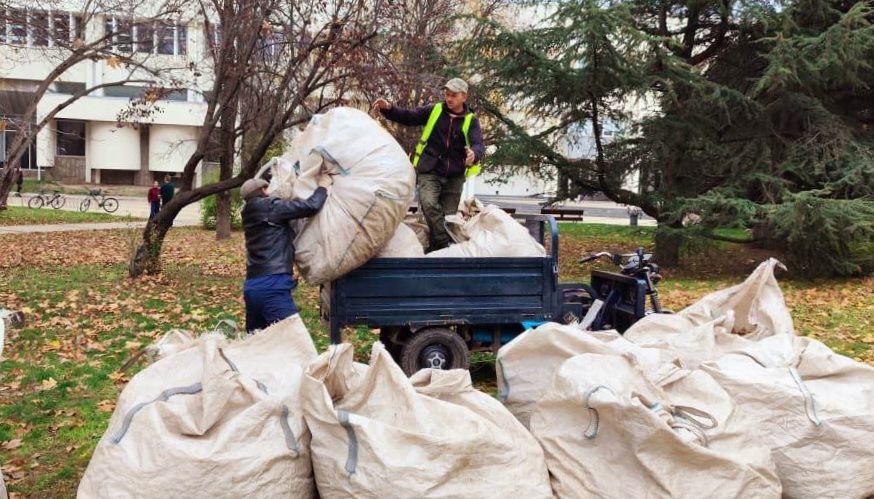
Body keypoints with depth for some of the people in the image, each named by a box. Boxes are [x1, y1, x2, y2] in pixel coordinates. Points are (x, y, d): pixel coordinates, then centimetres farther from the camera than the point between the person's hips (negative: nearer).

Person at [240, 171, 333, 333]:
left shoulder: (252, 213, 19)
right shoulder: (268, 206, -5)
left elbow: (287, 207, 27)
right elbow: (310, 206, -10)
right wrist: (323, 186, 8)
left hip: (252, 287, 9)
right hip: (272, 286, -9)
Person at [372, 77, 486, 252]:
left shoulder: (471, 120, 3)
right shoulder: (433, 111, 5)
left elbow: (479, 145, -12)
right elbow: (408, 117, 9)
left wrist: (474, 154, -37)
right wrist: (389, 108, -10)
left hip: (454, 176, 2)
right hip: (429, 172, -1)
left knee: (448, 215, 5)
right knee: (429, 204, -27)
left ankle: (438, 247, 25)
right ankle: (445, 244, -25)